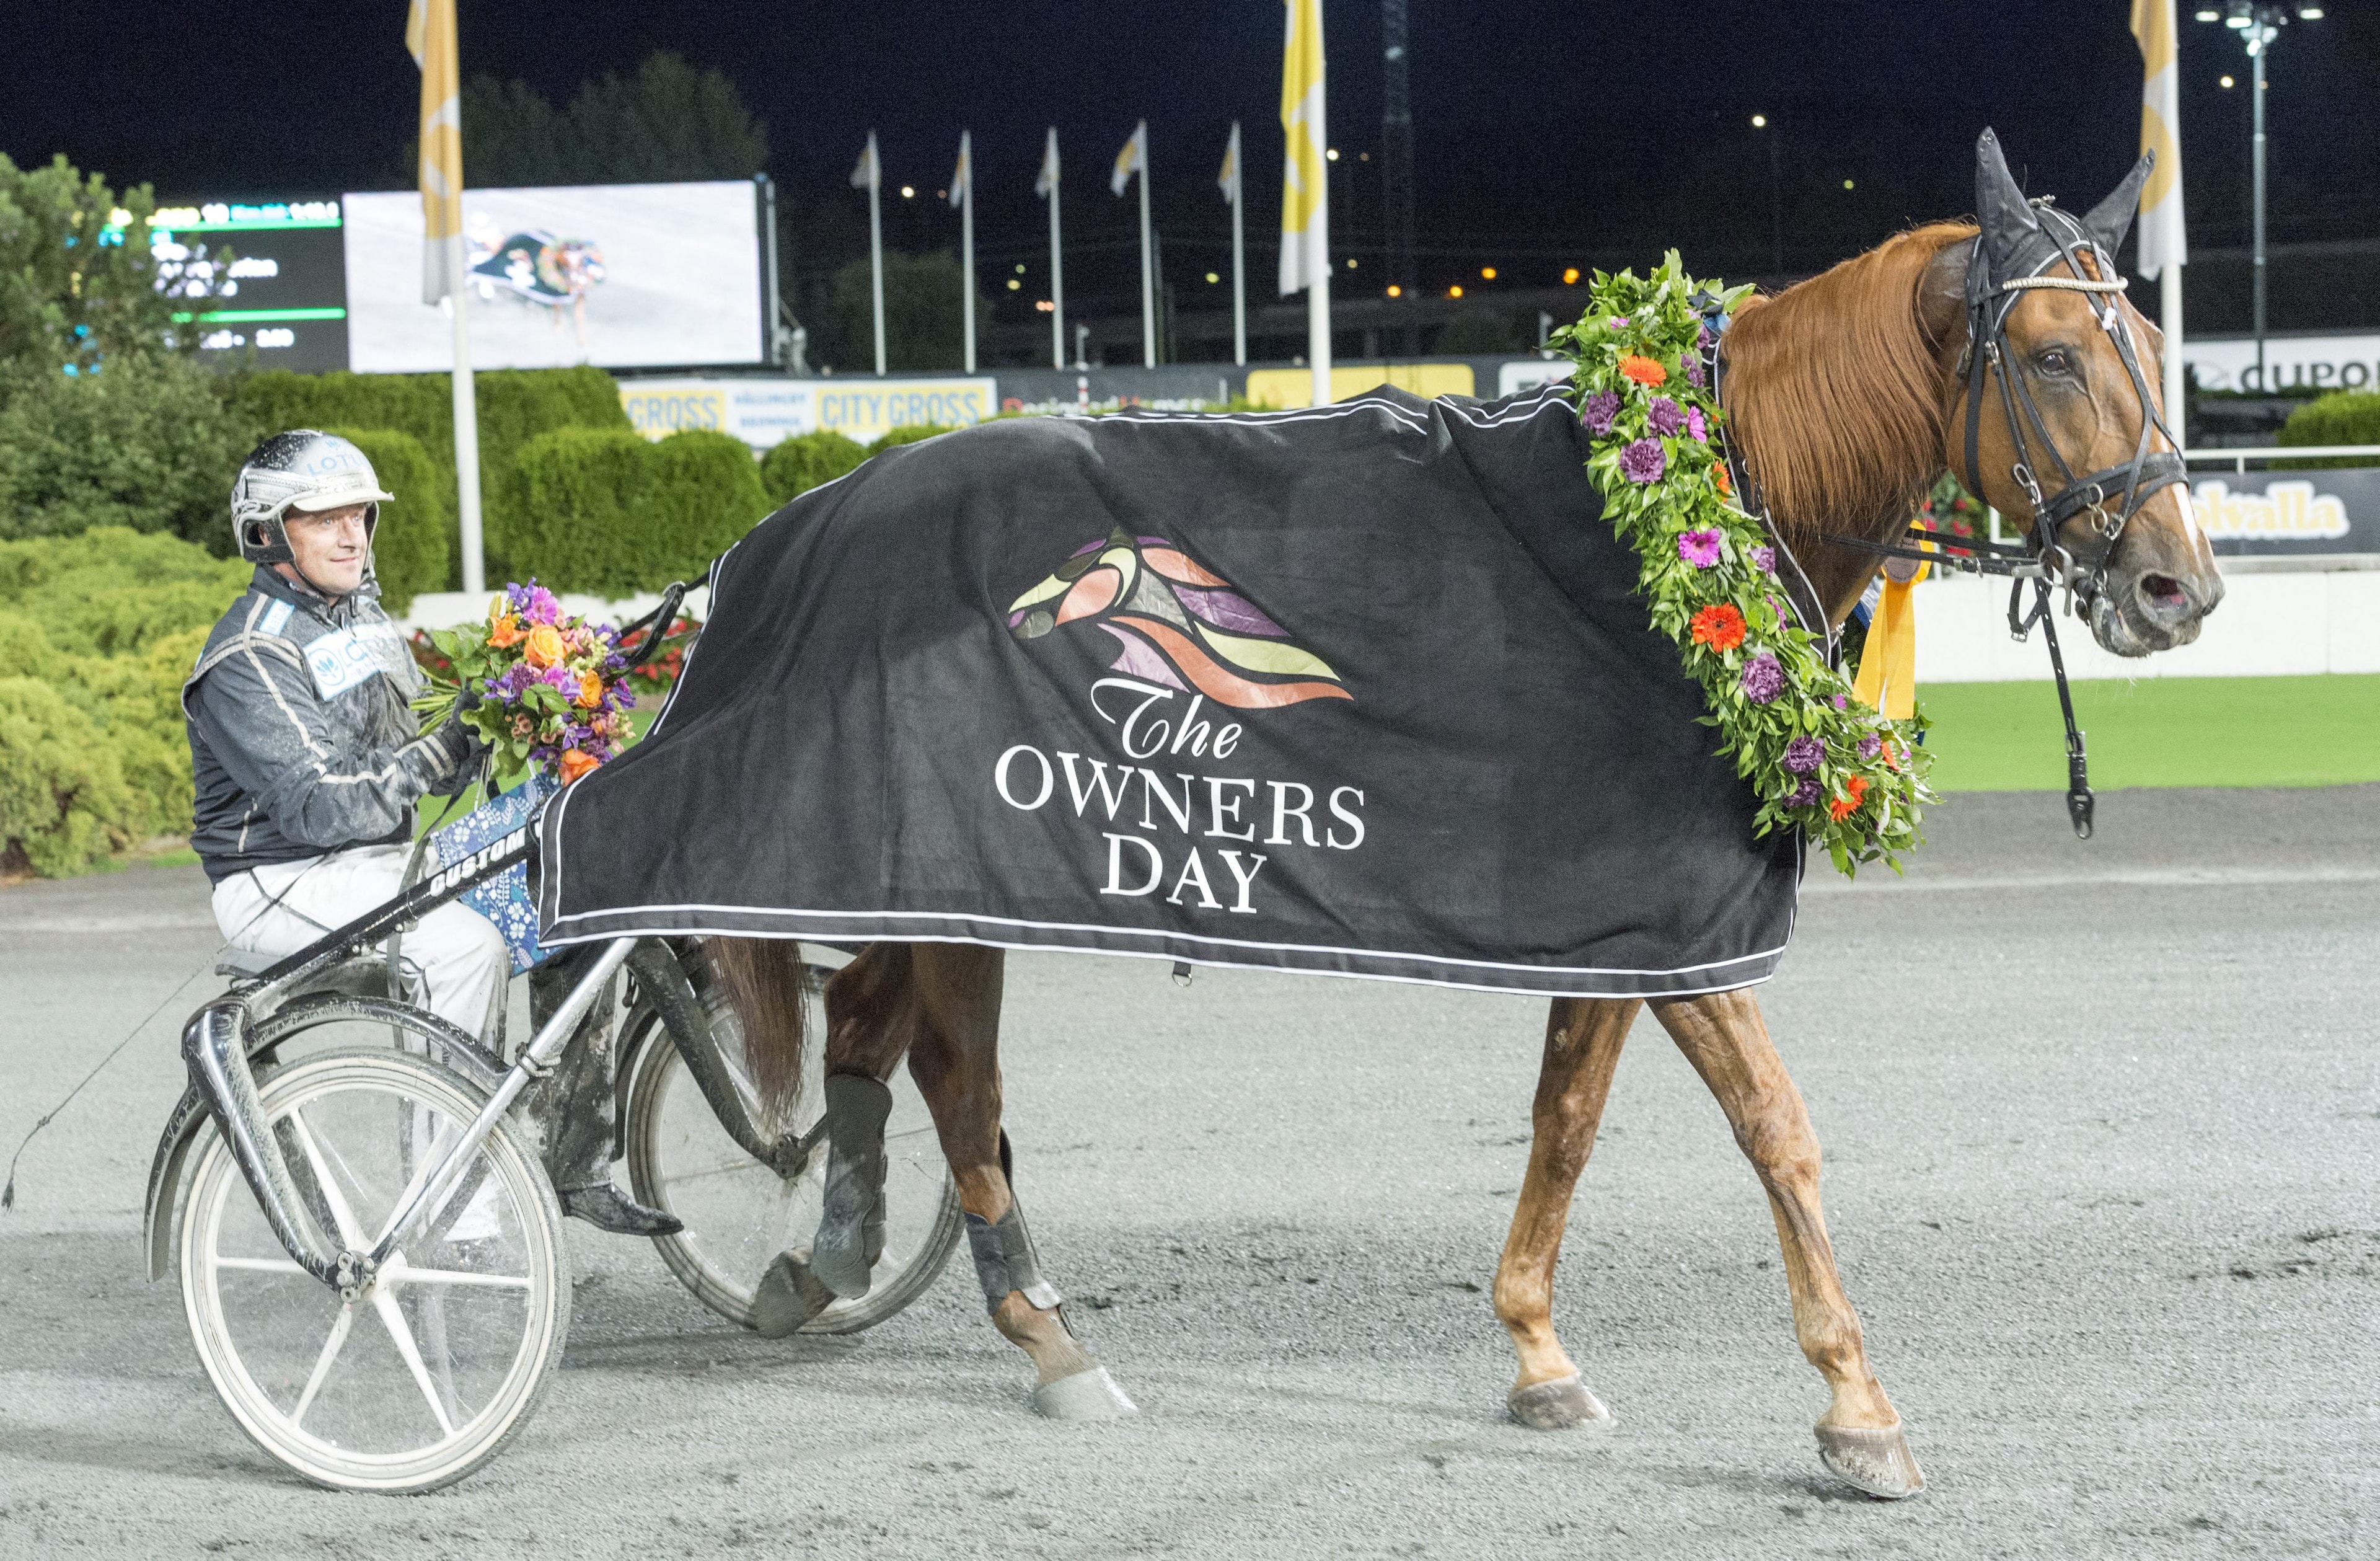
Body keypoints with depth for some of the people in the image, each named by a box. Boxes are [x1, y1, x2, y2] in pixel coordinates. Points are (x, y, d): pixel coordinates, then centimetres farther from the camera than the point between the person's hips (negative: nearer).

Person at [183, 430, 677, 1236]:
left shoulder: (364, 618, 14)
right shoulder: (249, 660, -15)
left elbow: (407, 764, 14)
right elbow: (322, 806, -25)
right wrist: (439, 751, -32)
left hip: (387, 860, 9)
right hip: (284, 882, -9)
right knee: (466, 944, -32)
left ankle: (574, 1168, 0)